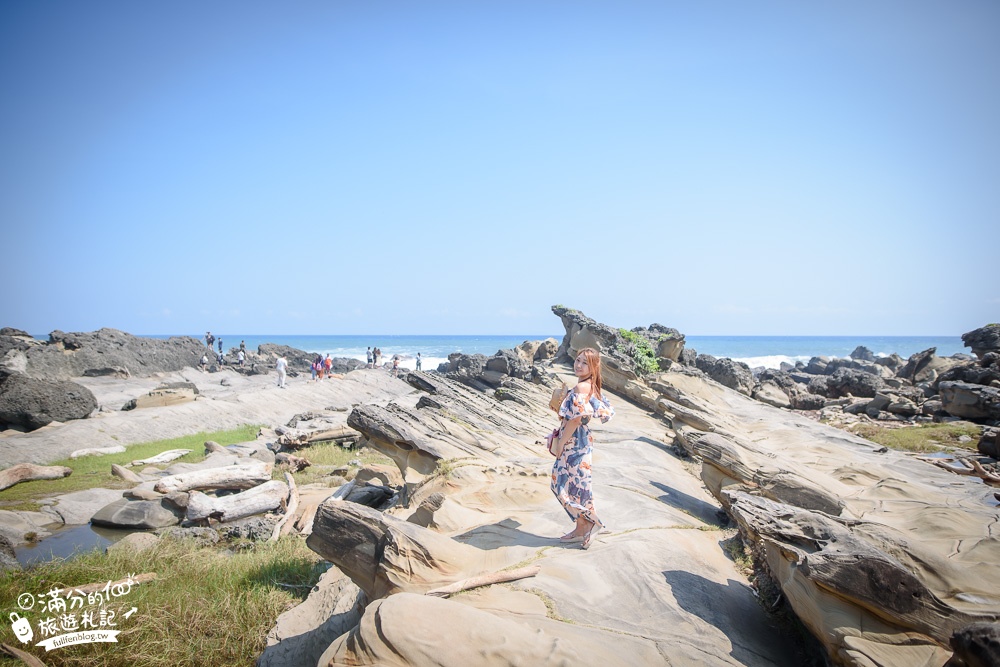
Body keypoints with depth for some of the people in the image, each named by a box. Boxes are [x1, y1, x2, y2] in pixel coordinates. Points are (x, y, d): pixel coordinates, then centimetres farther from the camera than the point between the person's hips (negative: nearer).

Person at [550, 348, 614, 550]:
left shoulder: (581, 387, -20)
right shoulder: (591, 387, 9)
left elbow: (576, 419, -22)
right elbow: (607, 412, 14)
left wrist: (560, 444, -13)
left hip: (574, 444, -10)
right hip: (576, 443, 10)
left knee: (573, 486, 1)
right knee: (572, 485, 15)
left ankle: (593, 522, 12)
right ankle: (581, 529, 23)